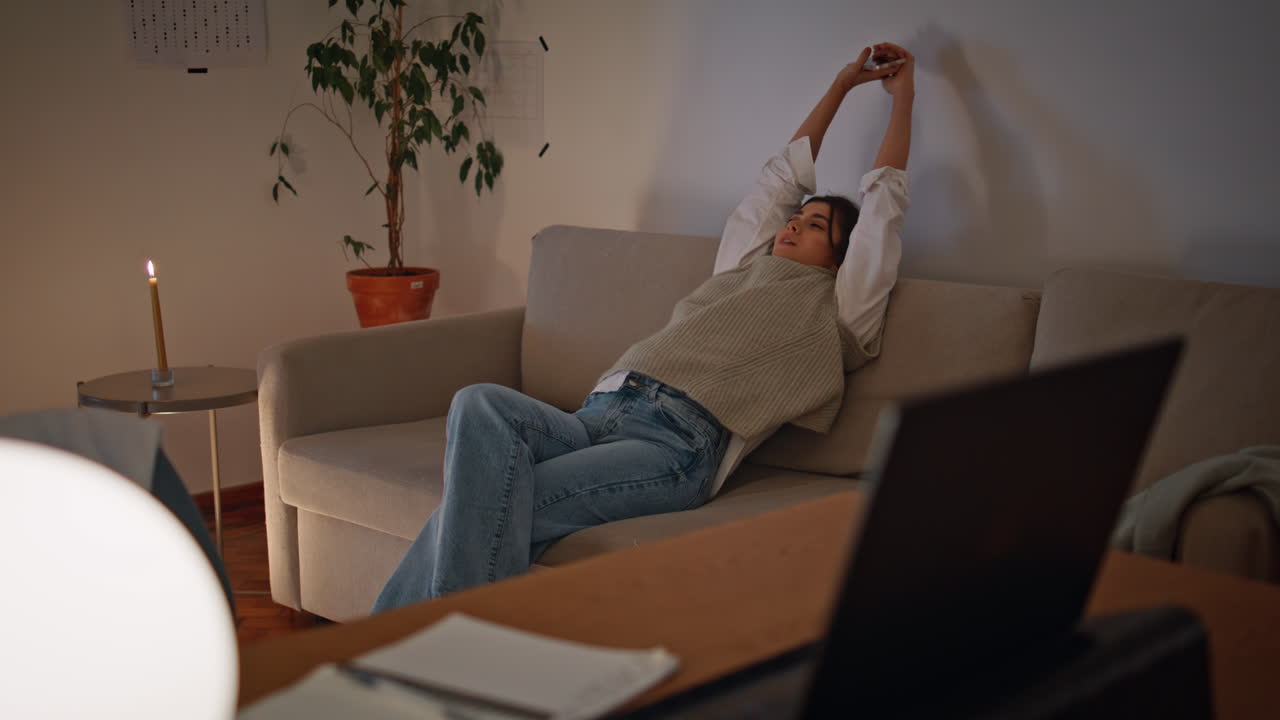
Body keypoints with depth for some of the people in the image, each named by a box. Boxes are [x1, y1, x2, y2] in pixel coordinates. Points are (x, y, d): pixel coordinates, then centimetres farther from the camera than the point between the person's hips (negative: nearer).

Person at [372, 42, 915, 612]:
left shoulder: (835, 310, 21)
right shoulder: (743, 266, 36)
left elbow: (884, 199, 24)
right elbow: (784, 175, 46)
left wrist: (902, 96, 35)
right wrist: (840, 86, 54)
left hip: (678, 443, -5)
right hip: (602, 411, 5)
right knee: (479, 405, -29)